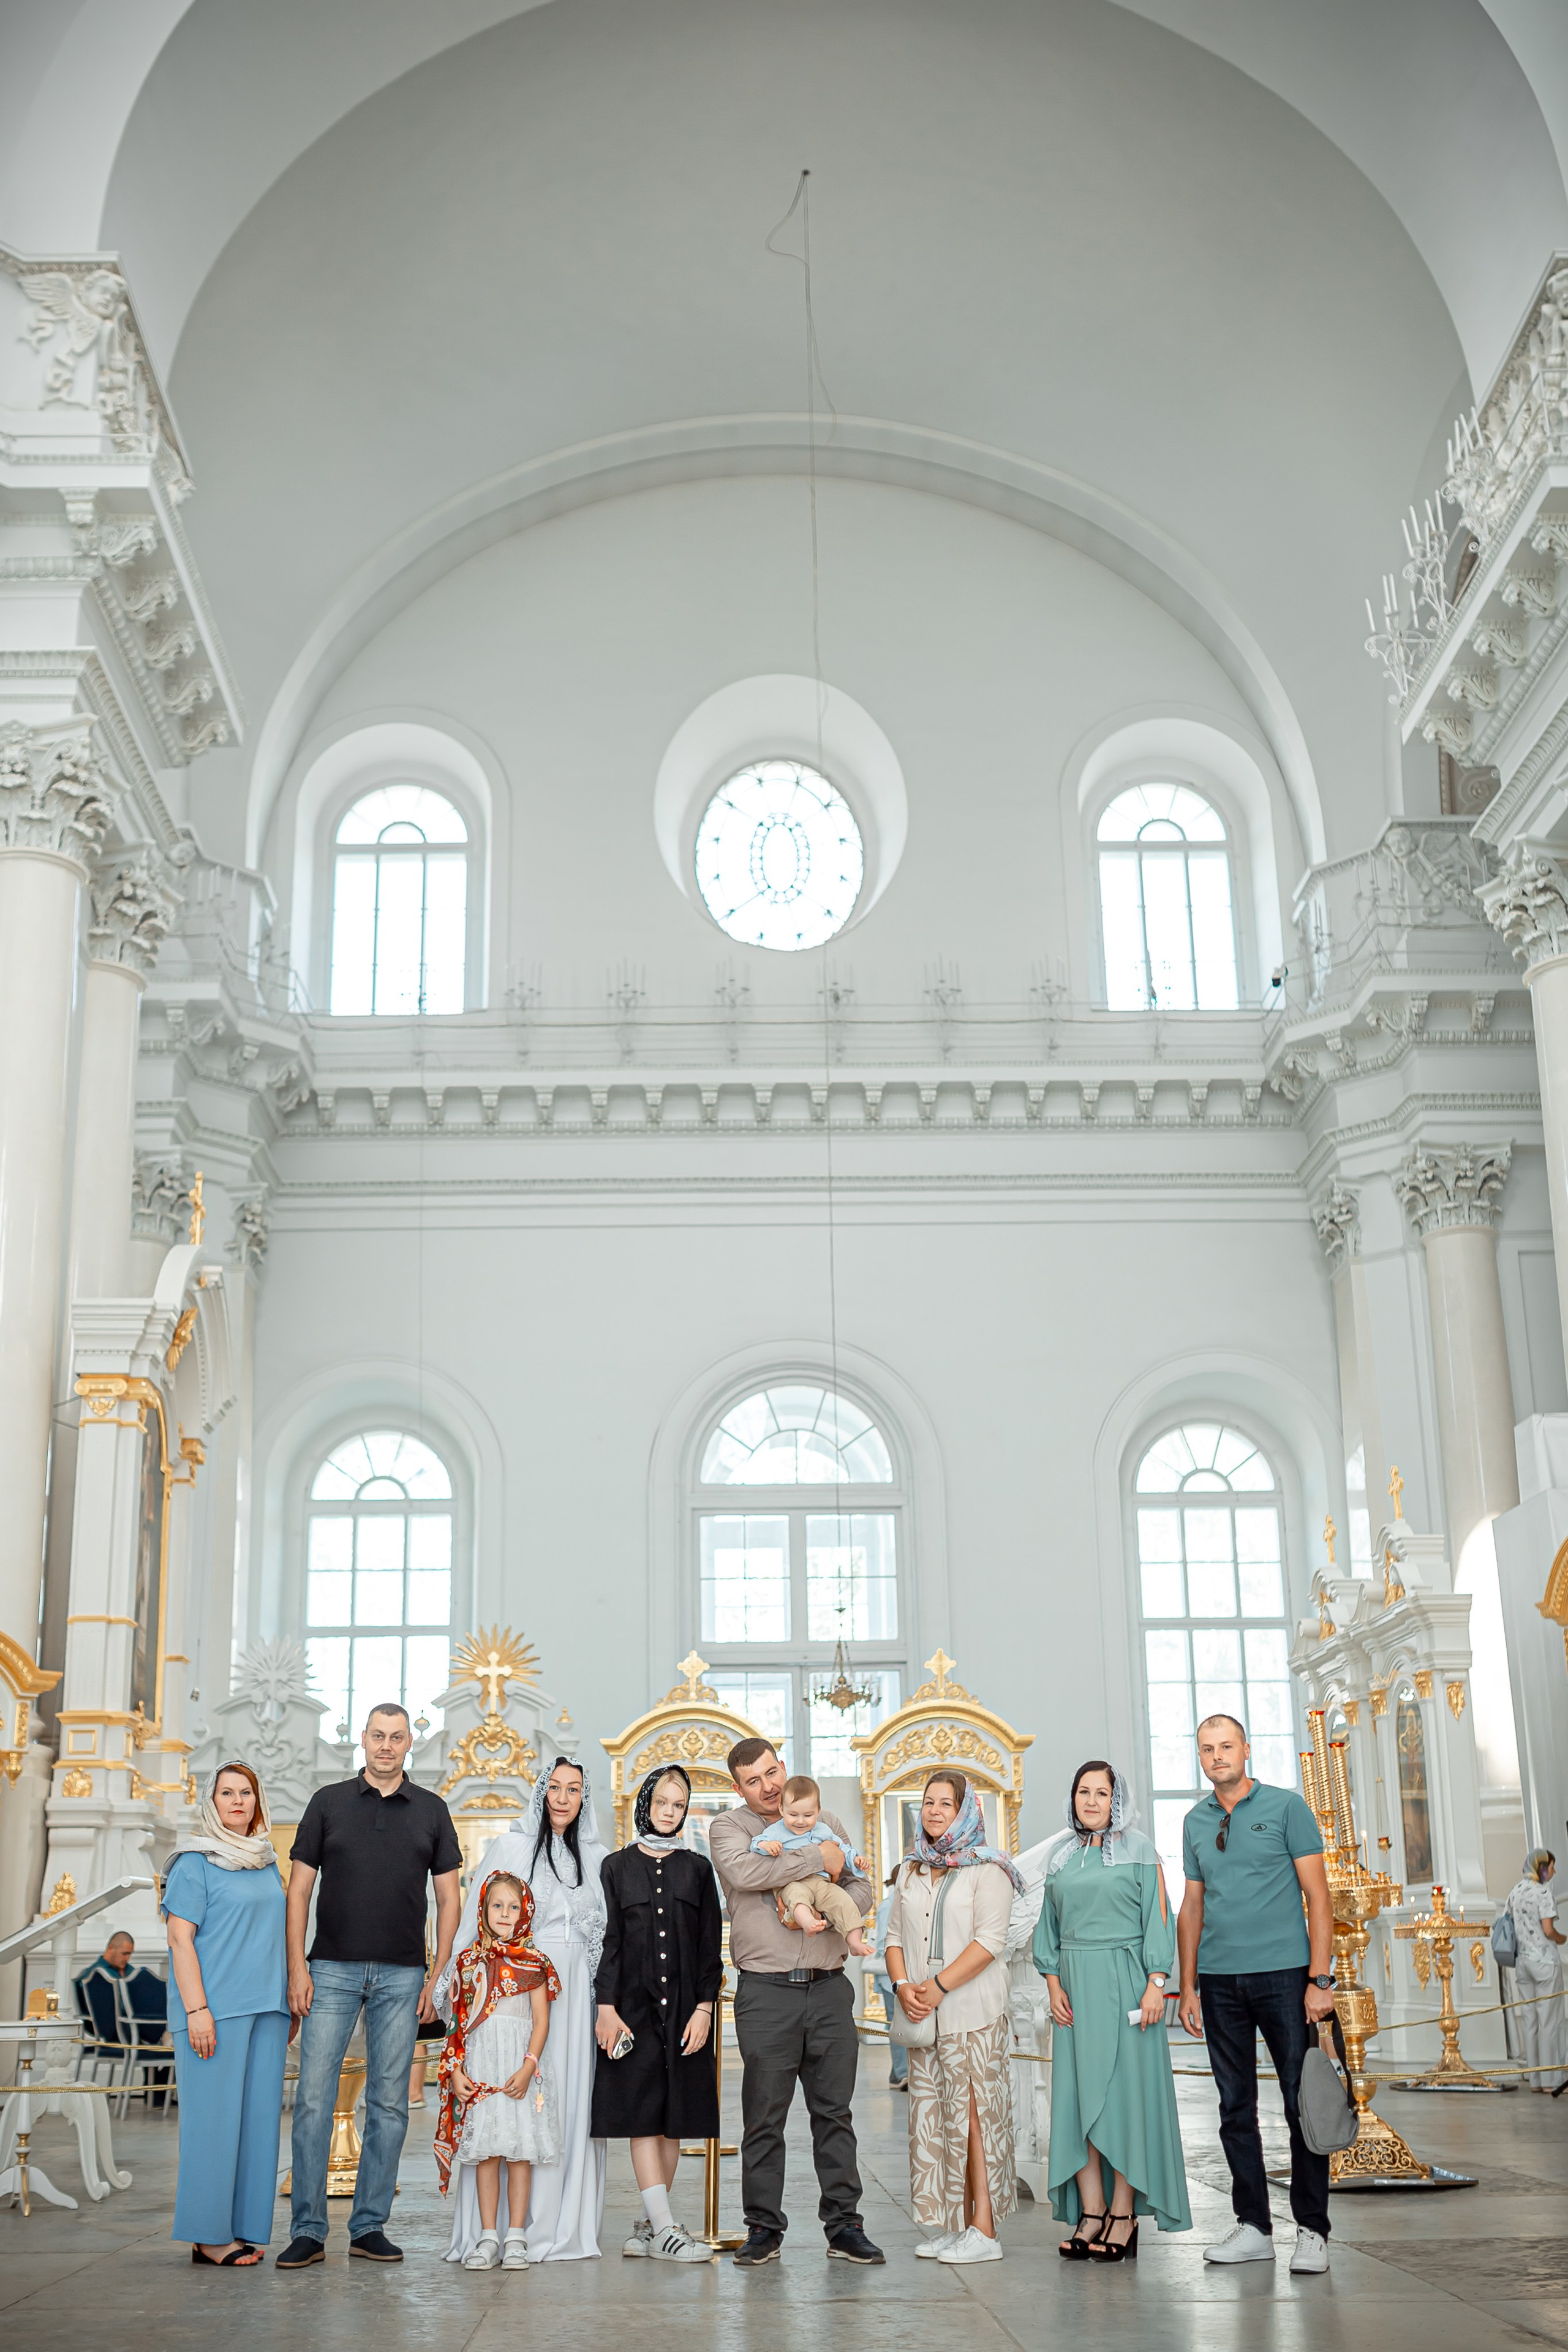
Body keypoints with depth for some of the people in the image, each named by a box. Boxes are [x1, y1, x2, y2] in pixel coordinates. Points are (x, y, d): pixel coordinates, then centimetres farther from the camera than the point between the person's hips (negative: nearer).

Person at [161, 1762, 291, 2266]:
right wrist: (196, 2009, -16)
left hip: (265, 2008, 6)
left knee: (258, 2115, 4)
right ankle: (208, 2234, 1)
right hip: (216, 2009, -6)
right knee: (214, 2115, -5)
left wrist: (290, 2004, 18)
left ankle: (243, 2228, 10)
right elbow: (180, 1939, -9)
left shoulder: (267, 1864, 16)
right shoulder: (195, 1862, -3)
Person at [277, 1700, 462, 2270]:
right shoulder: (329, 1802, 6)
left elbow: (448, 1898, 10)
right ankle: (308, 2229, 0)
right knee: (314, 2099, -6)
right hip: (332, 1970, -1)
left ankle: (369, 2225, 12)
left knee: (389, 2104, 4)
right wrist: (297, 1967, -5)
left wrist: (437, 1975, 2)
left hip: (402, 1976, 1)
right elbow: (299, 1889, 4)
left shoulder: (431, 1811, 9)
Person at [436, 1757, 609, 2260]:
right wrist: (458, 1980, -6)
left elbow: (607, 1934, 14)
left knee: (573, 2101, 0)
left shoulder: (597, 1858, 13)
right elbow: (477, 1917, 3)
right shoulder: (510, 1847, 5)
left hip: (576, 1991, 3)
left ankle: (564, 2228, 6)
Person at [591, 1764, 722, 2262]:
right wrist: (606, 2007, -7)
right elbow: (606, 1941, 1)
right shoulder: (617, 1868, 6)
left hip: (684, 2009, 2)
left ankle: (649, 2226, 11)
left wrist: (704, 2007, -3)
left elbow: (710, 1945, 7)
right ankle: (665, 2230, -11)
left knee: (674, 2119, 2)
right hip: (633, 2007, -2)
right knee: (642, 2116, -8)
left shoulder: (697, 1870, 10)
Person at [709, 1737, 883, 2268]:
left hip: (828, 1988, 3)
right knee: (763, 2116, 1)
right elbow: (743, 1872, -18)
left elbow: (861, 1889, 13)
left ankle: (844, 2226, 12)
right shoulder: (728, 1827, 3)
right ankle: (764, 2229, 10)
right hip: (766, 1991, -3)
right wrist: (817, 1860, -12)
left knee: (834, 2110, 6)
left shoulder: (826, 1823, 15)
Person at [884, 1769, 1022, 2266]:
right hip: (922, 2017, 6)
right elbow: (895, 1935, 15)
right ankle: (953, 2226, 13)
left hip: (973, 2012, -6)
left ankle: (984, 2230, -4)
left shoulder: (987, 1869, -3)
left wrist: (938, 1986, -16)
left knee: (974, 2114, -6)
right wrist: (904, 1986, -4)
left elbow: (989, 1941, -12)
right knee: (933, 2117, 6)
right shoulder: (911, 1870, 16)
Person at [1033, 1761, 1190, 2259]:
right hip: (1076, 1986, 4)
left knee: (1126, 2090, -4)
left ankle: (1124, 2214, 0)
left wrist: (1156, 1984, -12)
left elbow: (1157, 1918, -4)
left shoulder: (1138, 1851, 1)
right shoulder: (1061, 1859, 13)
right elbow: (1049, 1927, 15)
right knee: (1078, 2094, 1)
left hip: (1124, 1981, -4)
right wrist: (1054, 1984, 3)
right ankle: (1090, 2212, 5)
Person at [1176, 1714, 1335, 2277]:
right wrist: (1188, 1987, 11)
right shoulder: (1196, 1822, 12)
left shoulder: (1286, 1807, -1)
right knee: (1236, 2108, 7)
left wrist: (1320, 1979, -11)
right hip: (1220, 1980, 4)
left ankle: (1312, 2231, 5)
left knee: (1302, 2103, -3)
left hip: (1283, 1973, -4)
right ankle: (1253, 2227, 16)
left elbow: (1318, 1897, -4)